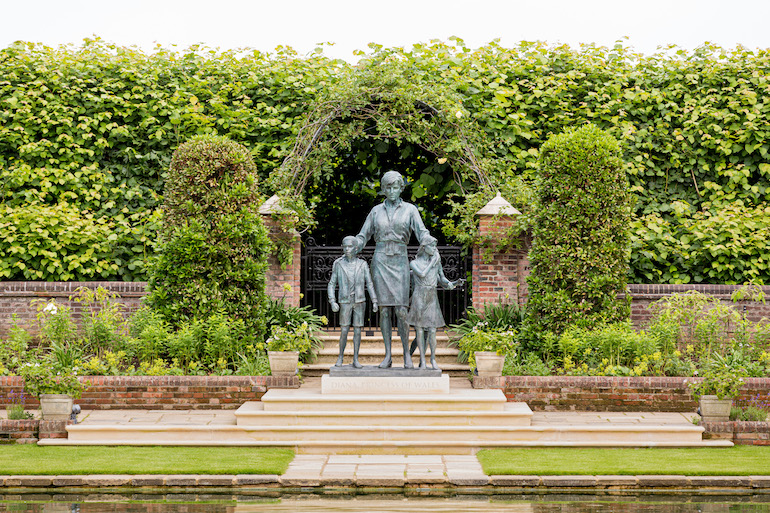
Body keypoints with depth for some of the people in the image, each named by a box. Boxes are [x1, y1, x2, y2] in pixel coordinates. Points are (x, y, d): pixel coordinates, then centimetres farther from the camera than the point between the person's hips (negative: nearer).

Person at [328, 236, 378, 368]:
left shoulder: (362, 264, 1)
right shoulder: (338, 264, 0)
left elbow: (369, 284, 3)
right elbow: (331, 285, 3)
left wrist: (374, 301, -4)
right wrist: (332, 302, -8)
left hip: (359, 302, 1)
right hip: (345, 302, -1)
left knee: (357, 330, 1)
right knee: (344, 331, -4)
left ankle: (356, 359, 7)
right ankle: (340, 357, 12)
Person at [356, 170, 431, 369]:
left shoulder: (409, 209, 5)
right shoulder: (376, 211, 10)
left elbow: (422, 233, -4)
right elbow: (363, 236, 12)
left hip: (400, 261, -1)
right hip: (380, 261, 2)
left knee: (401, 310, -8)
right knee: (384, 309, -1)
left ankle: (407, 355, 1)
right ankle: (388, 356, 2)